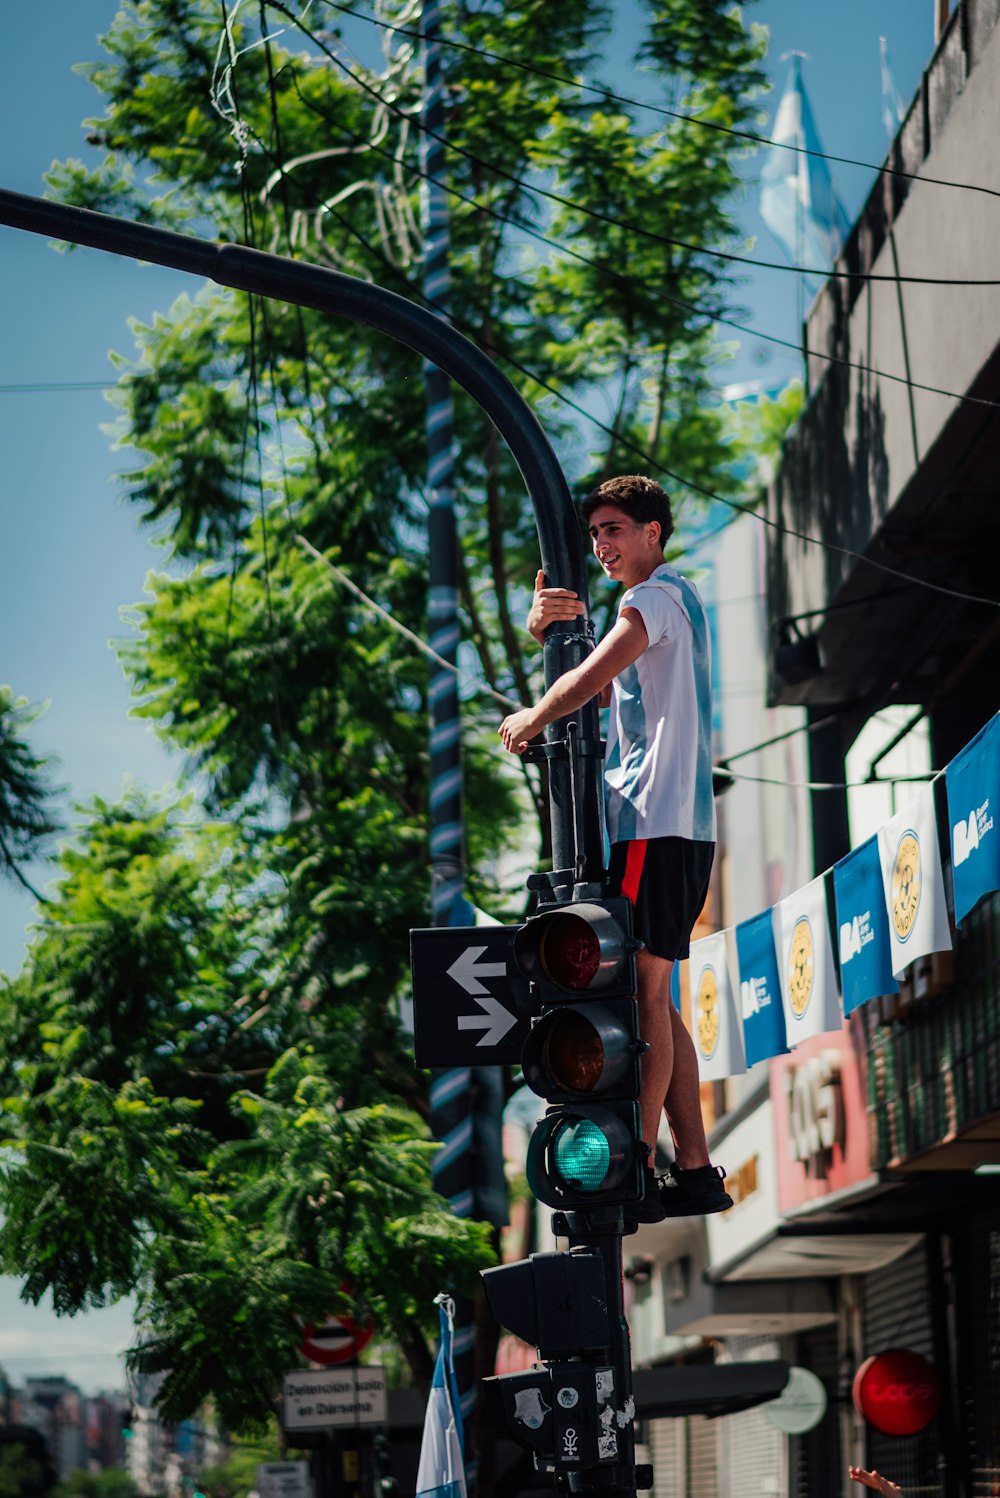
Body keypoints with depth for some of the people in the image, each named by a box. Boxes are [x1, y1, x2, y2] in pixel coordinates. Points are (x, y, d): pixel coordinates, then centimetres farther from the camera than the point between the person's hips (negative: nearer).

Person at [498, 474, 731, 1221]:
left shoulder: (659, 594, -6)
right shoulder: (676, 600, 25)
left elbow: (590, 679, -16)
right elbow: (600, 690, 20)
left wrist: (528, 723, 2)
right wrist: (546, 626, 3)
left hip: (656, 823, -10)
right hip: (674, 824, 10)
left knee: (640, 994, -11)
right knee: (651, 998, 9)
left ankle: (635, 1175, -12)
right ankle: (695, 1172, 9)